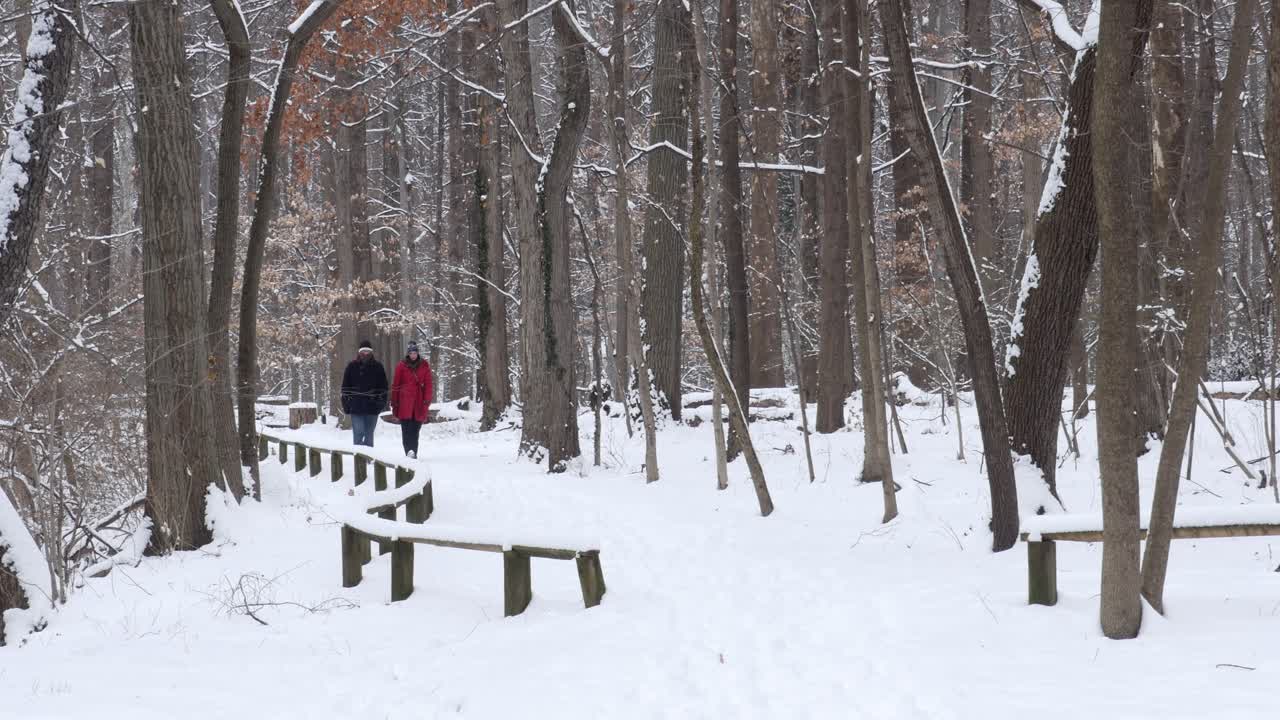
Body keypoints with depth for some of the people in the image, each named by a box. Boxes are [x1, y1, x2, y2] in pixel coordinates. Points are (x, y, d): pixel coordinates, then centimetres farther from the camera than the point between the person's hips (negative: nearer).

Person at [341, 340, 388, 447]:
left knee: (369, 434, 8)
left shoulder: (378, 367, 7)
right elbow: (345, 386, 6)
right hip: (356, 406, -1)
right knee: (358, 433, -10)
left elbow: (383, 386, 9)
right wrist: (346, 404, -1)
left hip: (372, 406, 1)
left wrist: (382, 403, 0)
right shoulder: (352, 366, 5)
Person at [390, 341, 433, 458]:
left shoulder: (424, 366, 7)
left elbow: (428, 384, 5)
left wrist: (427, 401, -5)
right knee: (406, 428, -10)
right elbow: (395, 385, 6)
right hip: (405, 402, -1)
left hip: (419, 403, 1)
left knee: (415, 429, 1)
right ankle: (410, 451, -18)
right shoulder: (401, 366, 5)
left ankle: (412, 452, 5)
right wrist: (394, 403, 3)